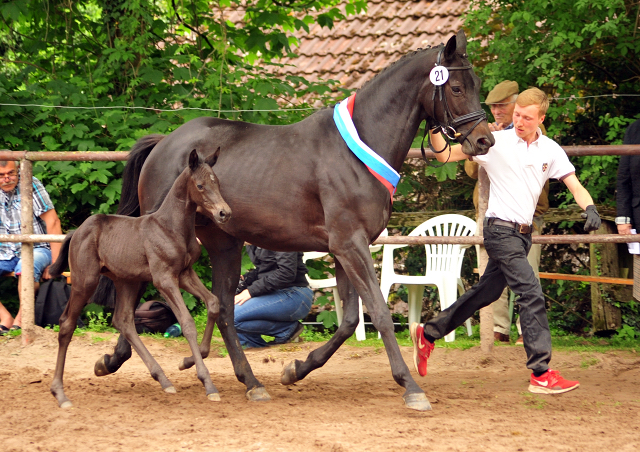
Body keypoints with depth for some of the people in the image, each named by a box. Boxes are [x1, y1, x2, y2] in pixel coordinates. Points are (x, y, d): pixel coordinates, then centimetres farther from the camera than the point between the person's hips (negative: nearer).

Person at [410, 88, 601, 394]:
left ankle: (428, 333, 33)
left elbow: (574, 185, 0)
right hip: (500, 230, -6)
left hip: (524, 233, 6)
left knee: (486, 294, 17)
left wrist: (589, 208, -20)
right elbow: (445, 155, -1)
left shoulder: (551, 151, 4)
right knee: (532, 294, -17)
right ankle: (541, 374, -17)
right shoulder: (495, 142, -6)